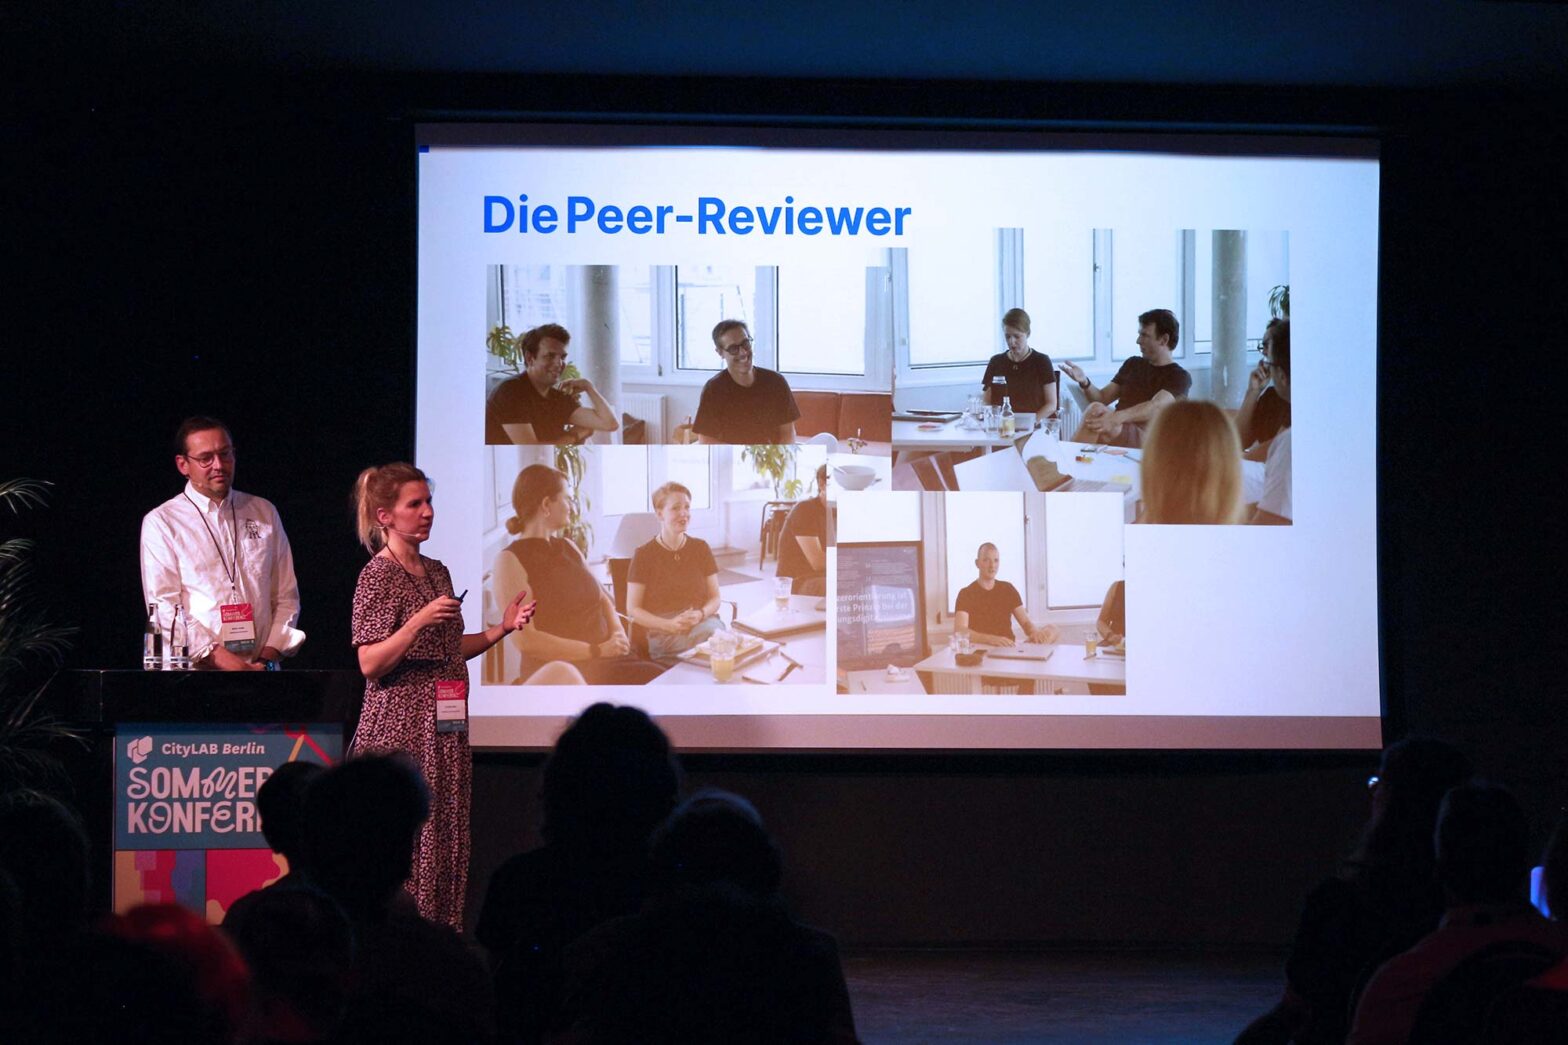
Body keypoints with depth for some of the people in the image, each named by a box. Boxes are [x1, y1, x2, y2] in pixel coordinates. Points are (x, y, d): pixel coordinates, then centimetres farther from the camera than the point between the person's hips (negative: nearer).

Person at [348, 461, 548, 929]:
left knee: (446, 838, 6)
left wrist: (501, 628, 8)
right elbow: (370, 664, -14)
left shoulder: (437, 572, 14)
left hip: (444, 730, 8)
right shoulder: (378, 576, -9)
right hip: (398, 728, -8)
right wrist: (418, 621, -24)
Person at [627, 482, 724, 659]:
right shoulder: (643, 555, 5)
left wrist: (700, 614, -9)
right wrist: (670, 625, -14)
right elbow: (633, 609, 3)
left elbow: (715, 598, 15)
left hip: (703, 622, 4)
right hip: (662, 632, -4)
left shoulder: (701, 548, 15)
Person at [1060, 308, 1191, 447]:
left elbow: (1155, 408, -16)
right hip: (1115, 431, 6)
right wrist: (1084, 382, -2)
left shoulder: (1179, 377, 3)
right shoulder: (1133, 364, 25)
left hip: (1144, 441, -6)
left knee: (1096, 410, -33)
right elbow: (1102, 398, 22)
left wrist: (1116, 417, -35)